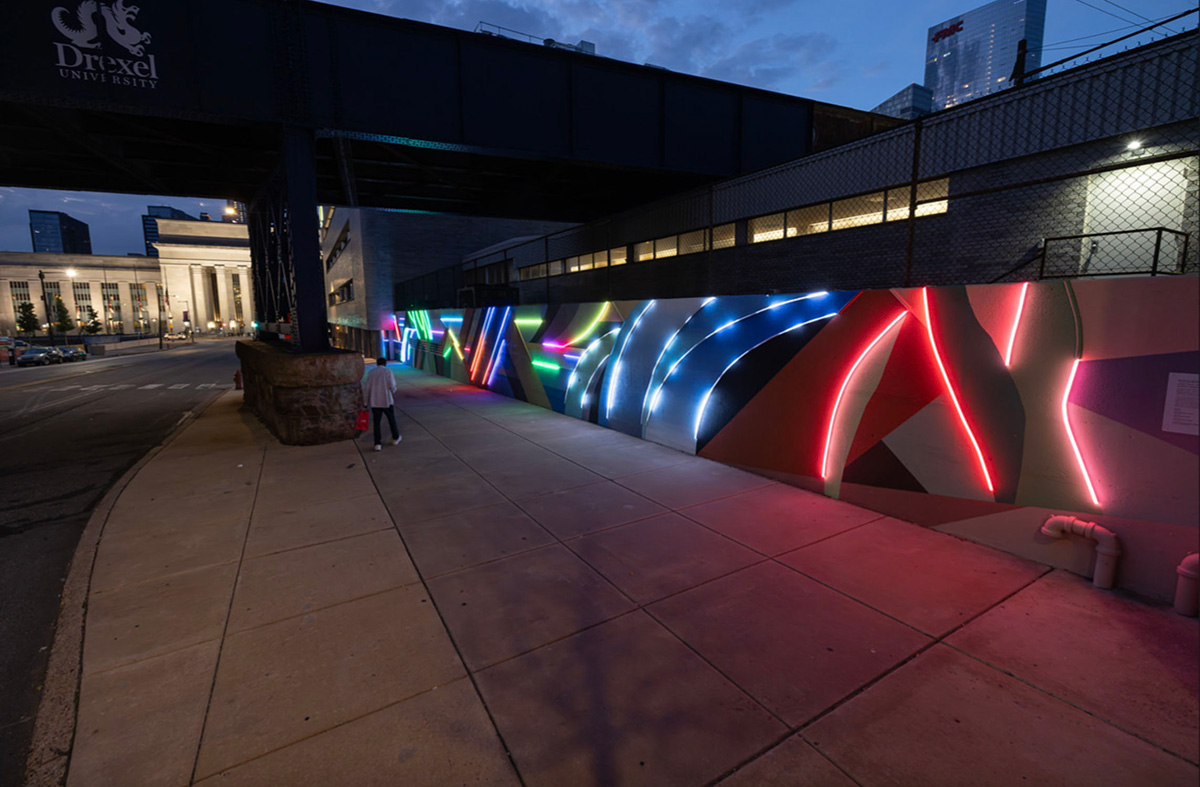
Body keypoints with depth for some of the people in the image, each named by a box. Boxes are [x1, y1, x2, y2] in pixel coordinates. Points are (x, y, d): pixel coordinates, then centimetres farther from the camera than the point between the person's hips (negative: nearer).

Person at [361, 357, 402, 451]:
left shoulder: (370, 372, 2)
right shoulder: (388, 372, -7)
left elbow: (366, 388, 0)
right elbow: (392, 387, -10)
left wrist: (365, 401, 6)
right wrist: (393, 391, 13)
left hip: (374, 402, 2)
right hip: (387, 401, -2)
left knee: (376, 422, 7)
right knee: (391, 419, 16)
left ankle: (378, 444, 3)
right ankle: (395, 438, 30)